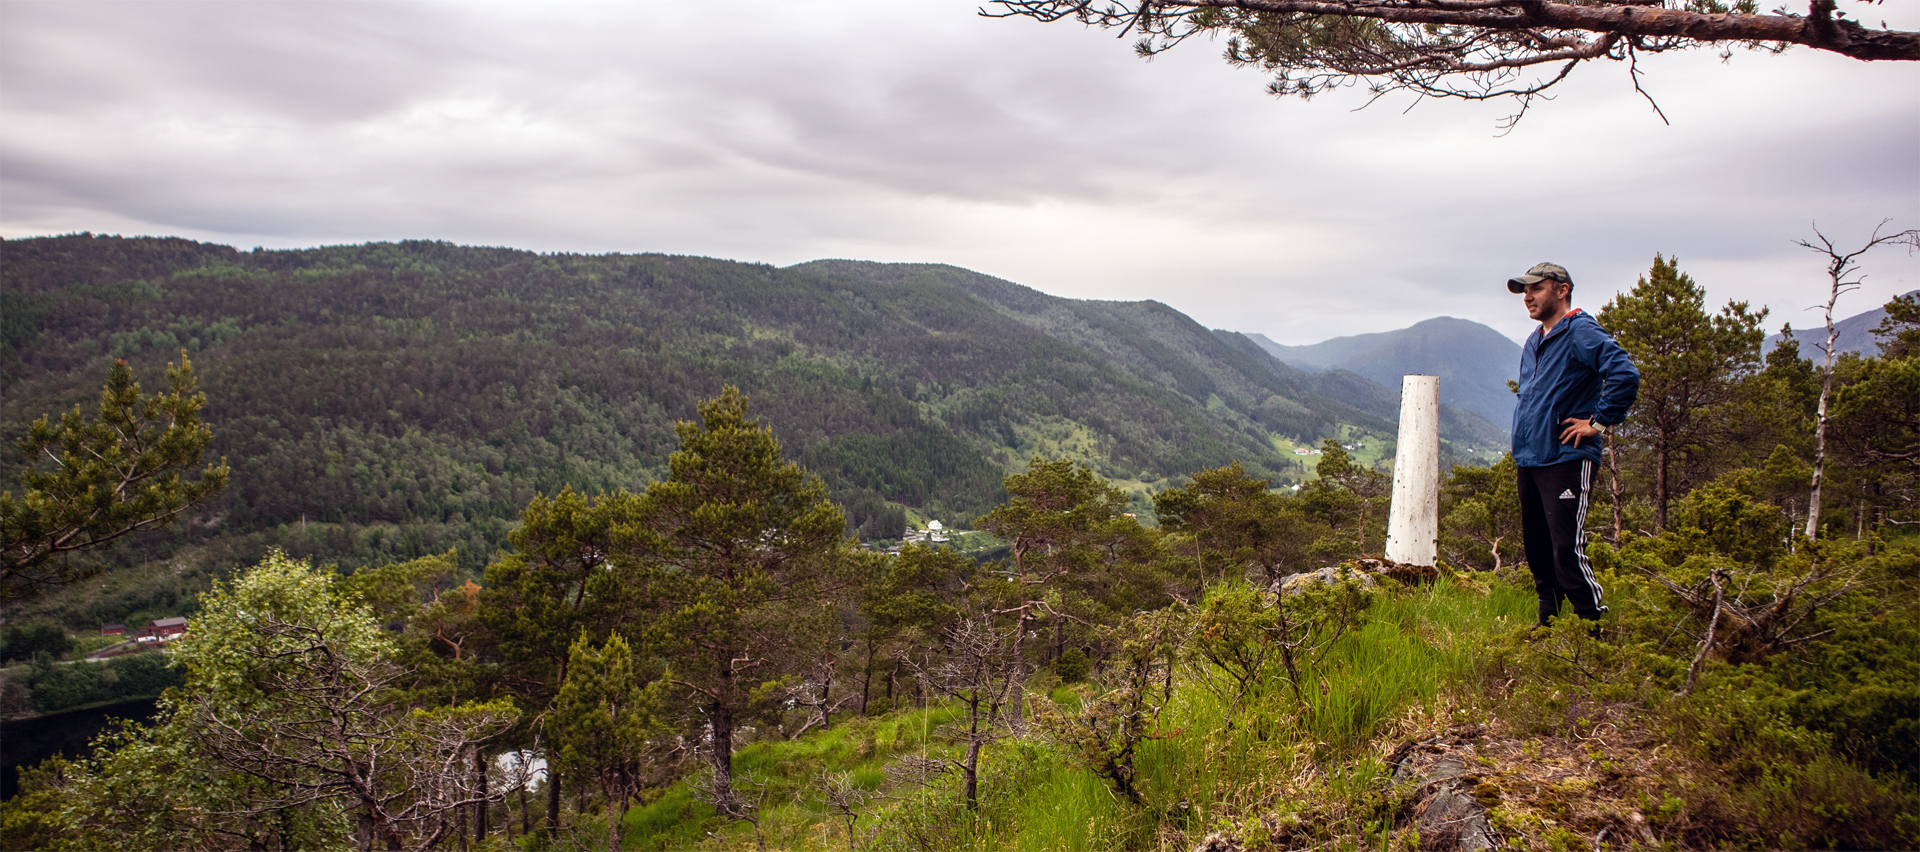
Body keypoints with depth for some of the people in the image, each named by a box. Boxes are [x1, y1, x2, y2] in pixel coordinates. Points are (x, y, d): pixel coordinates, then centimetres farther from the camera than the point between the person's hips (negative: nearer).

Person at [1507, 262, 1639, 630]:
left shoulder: (1581, 333, -9)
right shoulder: (1533, 342, 18)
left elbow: (1625, 374, -23)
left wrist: (1599, 423, -16)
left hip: (1566, 461, -9)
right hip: (1528, 461, 9)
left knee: (1567, 551, -12)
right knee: (1537, 550, 14)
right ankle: (1548, 623, 26)